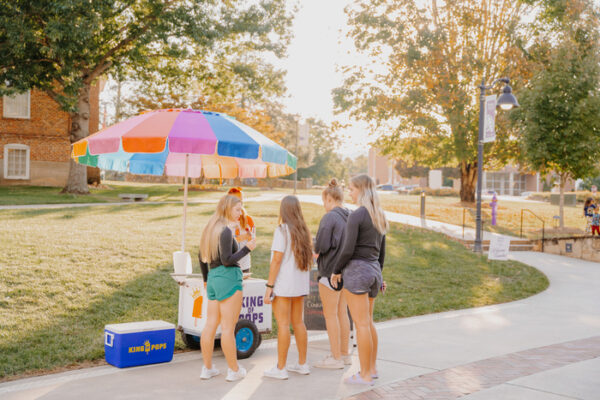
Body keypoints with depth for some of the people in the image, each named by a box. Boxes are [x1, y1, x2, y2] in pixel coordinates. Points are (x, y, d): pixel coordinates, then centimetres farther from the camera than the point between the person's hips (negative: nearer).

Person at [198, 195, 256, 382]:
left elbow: (202, 256, 21)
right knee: (228, 327, -3)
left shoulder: (211, 228, 14)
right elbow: (227, 260, -19)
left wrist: (206, 279, 32)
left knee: (210, 325, 11)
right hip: (229, 278, -9)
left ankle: (207, 368, 18)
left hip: (213, 278, 9)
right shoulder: (226, 231, -13)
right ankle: (234, 370, 6)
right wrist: (247, 248, -10)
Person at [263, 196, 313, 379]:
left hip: (283, 283, -7)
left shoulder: (282, 230, -14)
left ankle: (280, 368, 1)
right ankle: (302, 364, 22)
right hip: (300, 283, 7)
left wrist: (269, 286, -14)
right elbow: (308, 258, 10)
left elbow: (277, 260, -18)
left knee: (283, 324, -4)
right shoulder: (303, 231, 7)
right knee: (297, 322, 15)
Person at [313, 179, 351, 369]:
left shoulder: (329, 218, -17)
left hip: (331, 270, -8)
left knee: (330, 314, 2)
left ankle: (335, 358, 8)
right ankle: (344, 354, 24)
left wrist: (315, 246, 1)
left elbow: (322, 246, -20)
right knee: (342, 312, 16)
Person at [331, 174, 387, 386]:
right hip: (373, 270, 9)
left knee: (362, 324, -2)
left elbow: (348, 249, -18)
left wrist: (336, 271, -4)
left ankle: (365, 375, 6)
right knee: (368, 322, 18)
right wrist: (378, 276, 24)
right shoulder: (379, 217, 11)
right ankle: (372, 368, 26)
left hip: (356, 270, -9)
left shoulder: (356, 215, -15)